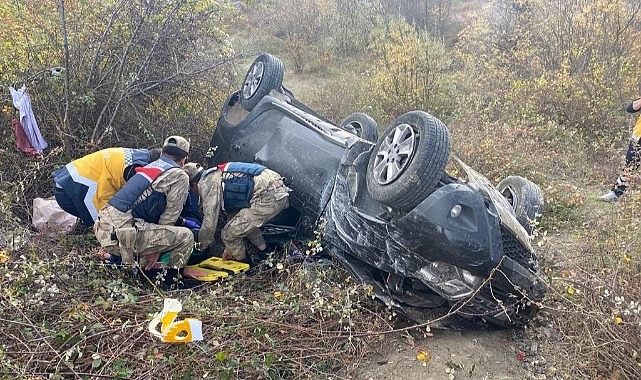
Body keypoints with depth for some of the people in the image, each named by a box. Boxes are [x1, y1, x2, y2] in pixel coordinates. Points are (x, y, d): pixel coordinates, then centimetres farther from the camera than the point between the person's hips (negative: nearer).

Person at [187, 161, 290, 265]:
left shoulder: (207, 182, -2)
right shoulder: (218, 175, 28)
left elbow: (210, 222, -3)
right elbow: (233, 209, 34)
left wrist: (201, 245, 17)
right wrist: (230, 247, 39)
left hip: (268, 196, -10)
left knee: (228, 234, 1)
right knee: (244, 222, 33)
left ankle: (245, 263, 24)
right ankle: (264, 252, 41)